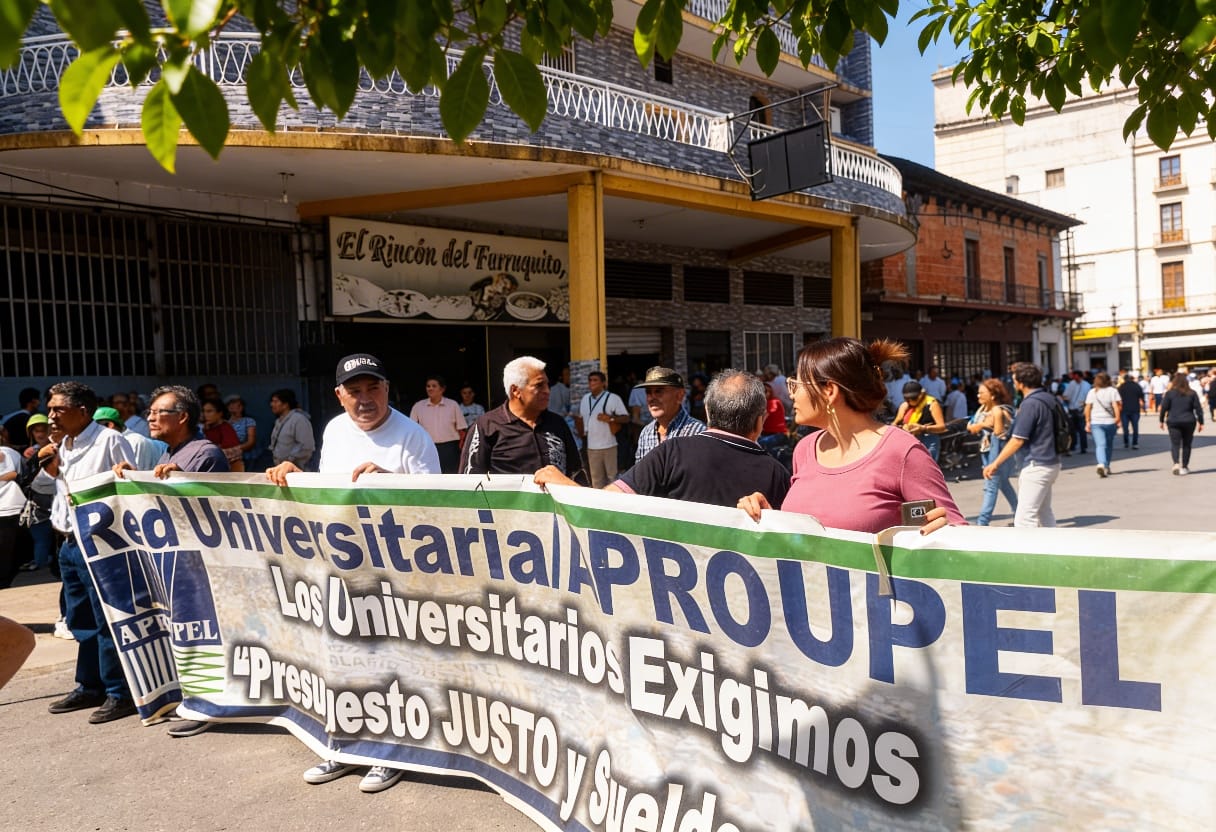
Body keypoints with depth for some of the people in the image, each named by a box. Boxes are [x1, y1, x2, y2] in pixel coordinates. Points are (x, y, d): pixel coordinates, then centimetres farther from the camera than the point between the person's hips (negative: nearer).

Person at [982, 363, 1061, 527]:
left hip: (1037, 466, -10)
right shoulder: (1047, 398, 10)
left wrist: (995, 464, -15)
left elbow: (1017, 440, -19)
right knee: (1045, 513, 20)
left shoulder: (1030, 404, -17)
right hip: (1050, 463, 10)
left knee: (1024, 518, -11)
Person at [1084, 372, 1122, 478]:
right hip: (1110, 421, 0)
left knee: (1100, 444, -6)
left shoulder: (1092, 392, 3)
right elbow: (1116, 406, -9)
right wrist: (1117, 419, -5)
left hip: (1095, 422, 0)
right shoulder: (1112, 391, -1)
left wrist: (1087, 422, 4)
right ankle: (1106, 466, 26)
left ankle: (1101, 464, -28)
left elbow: (1087, 408, 0)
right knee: (1108, 445, 17)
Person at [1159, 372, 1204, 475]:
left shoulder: (1169, 393, -4)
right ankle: (1184, 467, 15)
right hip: (1189, 422, 2)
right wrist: (1200, 422, 7)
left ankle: (1176, 463, -22)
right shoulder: (1192, 393, 1)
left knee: (1175, 443, 0)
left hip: (1173, 422, -2)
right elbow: (1198, 408, 1)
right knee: (1186, 444, 12)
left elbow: (1164, 408, -3)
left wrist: (1161, 420, 8)